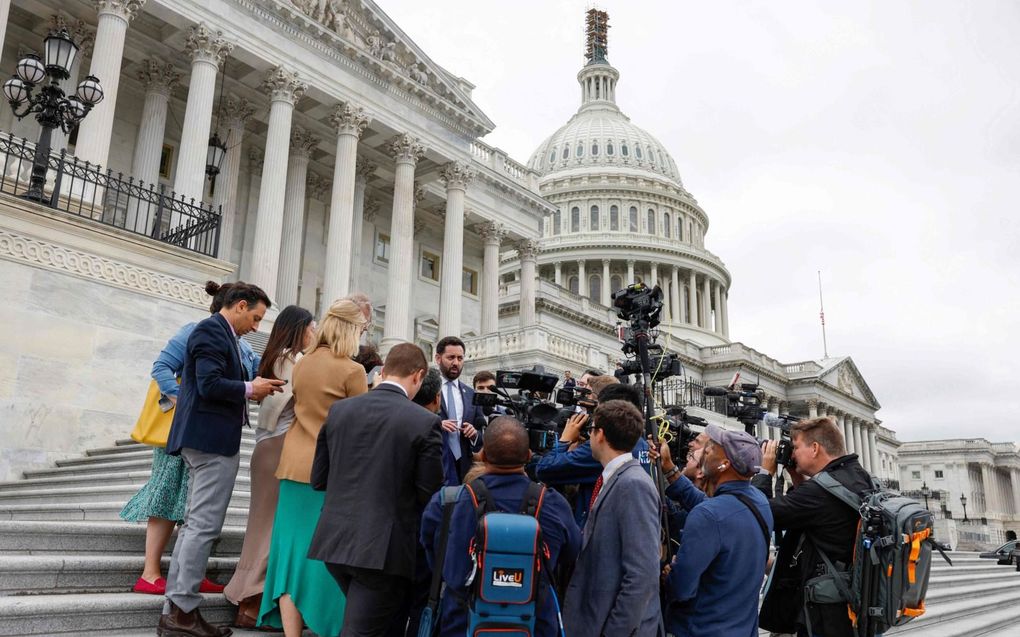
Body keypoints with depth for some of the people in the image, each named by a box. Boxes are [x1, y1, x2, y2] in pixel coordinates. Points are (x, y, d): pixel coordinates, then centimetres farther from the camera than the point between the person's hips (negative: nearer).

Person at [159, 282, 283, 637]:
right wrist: (250, 389, -9)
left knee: (195, 524, 12)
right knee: (204, 525, -7)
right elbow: (210, 385, -21)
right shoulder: (212, 331, -11)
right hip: (213, 439, -11)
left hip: (206, 439, 11)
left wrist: (252, 388, 9)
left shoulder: (219, 332, 19)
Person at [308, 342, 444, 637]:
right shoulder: (425, 422, -11)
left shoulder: (339, 410, 4)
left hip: (335, 541, 6)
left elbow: (318, 479, 9)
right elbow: (429, 494, -8)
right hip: (384, 548, -5)